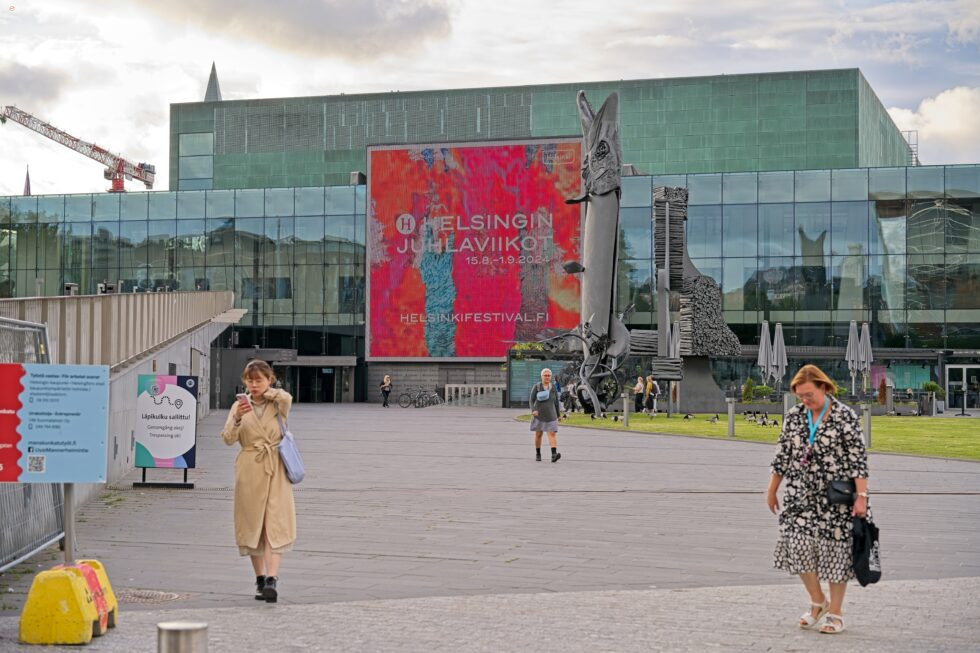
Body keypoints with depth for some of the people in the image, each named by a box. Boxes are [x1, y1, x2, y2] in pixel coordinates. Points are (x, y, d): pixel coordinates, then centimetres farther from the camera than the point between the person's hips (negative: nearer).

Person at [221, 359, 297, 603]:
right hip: (249, 471, 2)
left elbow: (286, 397, -22)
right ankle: (260, 579, 18)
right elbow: (228, 439, -5)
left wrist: (265, 392, -10)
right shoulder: (240, 405, 6)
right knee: (252, 524, 5)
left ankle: (272, 579, -20)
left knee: (276, 523, -12)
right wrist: (237, 419, -22)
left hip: (276, 471, -2)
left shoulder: (278, 404, 3)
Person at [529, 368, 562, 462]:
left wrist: (557, 416, 13)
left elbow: (556, 402, 11)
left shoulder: (553, 388, 4)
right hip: (539, 414, -1)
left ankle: (554, 455, -25)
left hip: (550, 415, 1)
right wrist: (533, 410, -22)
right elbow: (531, 400, -5)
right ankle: (537, 454, 25)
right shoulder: (536, 387, -3)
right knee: (538, 434, 8)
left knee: (552, 433, -12)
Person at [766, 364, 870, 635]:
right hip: (801, 495, 4)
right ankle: (817, 602, 18)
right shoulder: (793, 416, 5)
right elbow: (782, 455, 13)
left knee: (835, 550, 1)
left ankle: (835, 612, 16)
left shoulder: (845, 417, -9)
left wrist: (862, 496, -16)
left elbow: (858, 459, -10)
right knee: (798, 546, -4)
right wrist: (772, 491, 16)